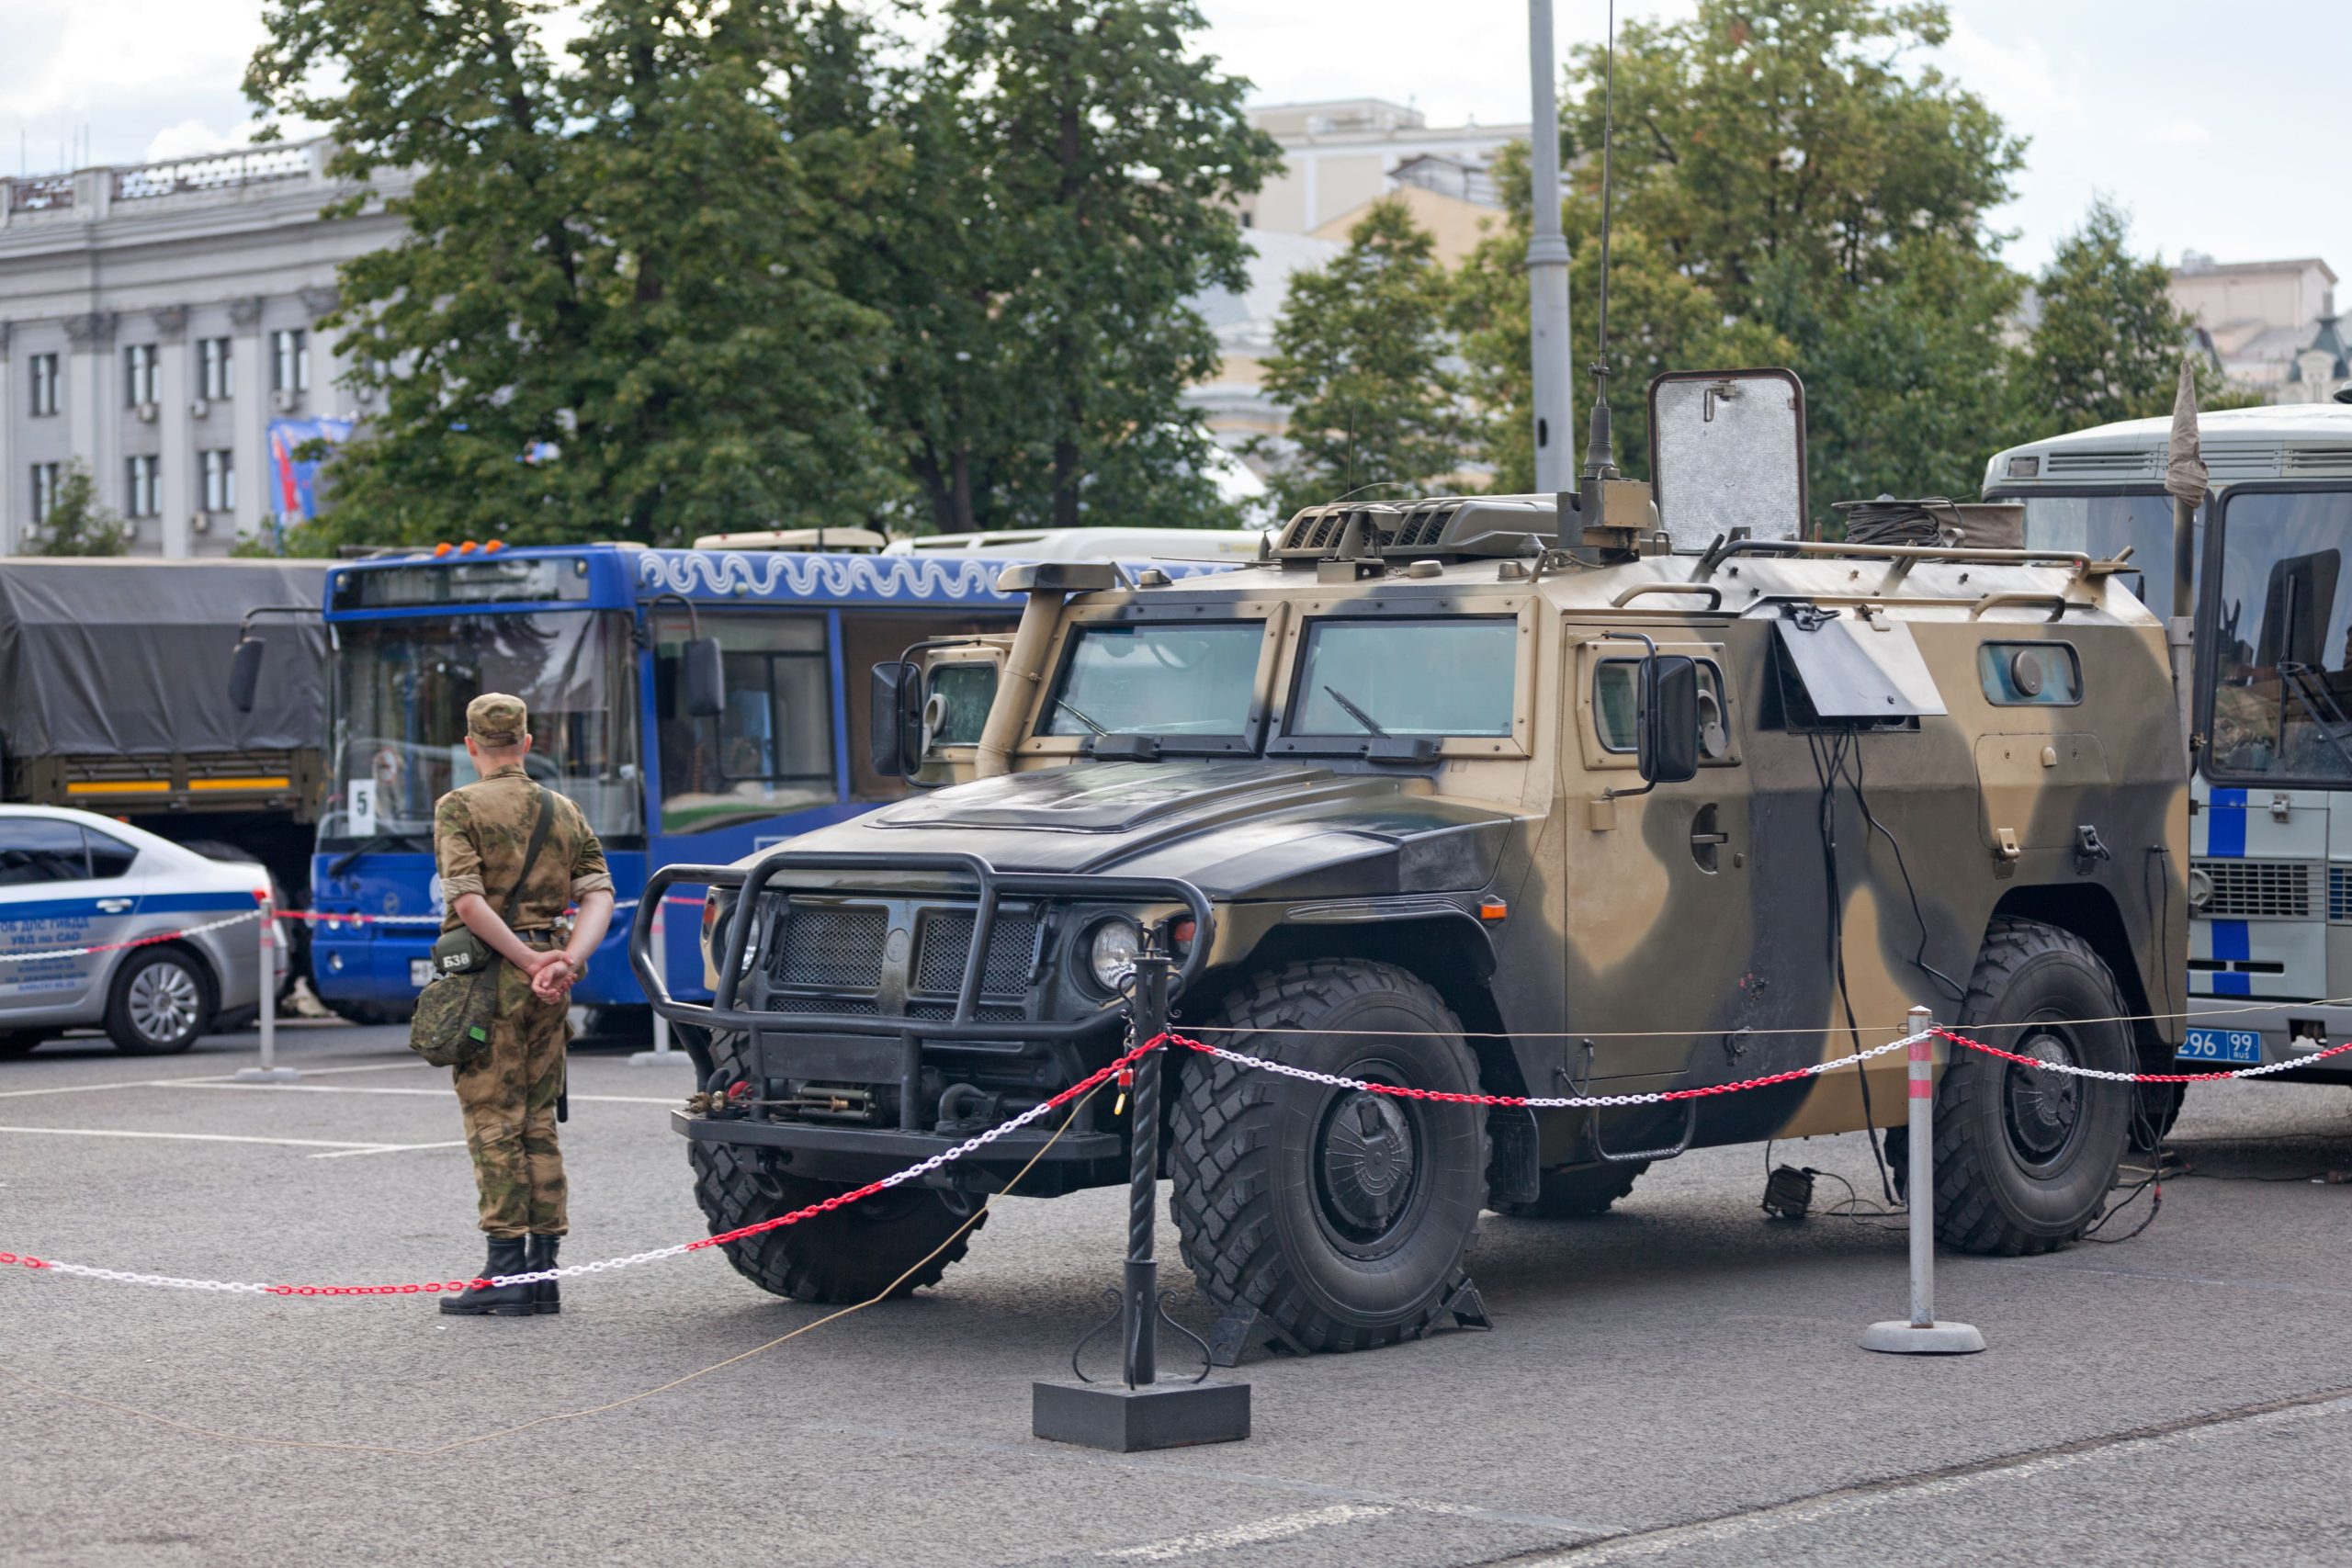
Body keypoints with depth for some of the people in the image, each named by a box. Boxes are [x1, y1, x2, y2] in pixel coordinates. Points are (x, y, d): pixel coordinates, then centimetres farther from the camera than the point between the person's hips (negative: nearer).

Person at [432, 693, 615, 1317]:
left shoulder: (458, 808, -4)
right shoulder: (563, 811, 12)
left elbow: (467, 899, -16)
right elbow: (599, 894, 1)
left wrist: (531, 963, -15)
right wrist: (567, 961, -11)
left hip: (489, 977, -5)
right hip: (545, 980, 5)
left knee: (494, 1127, -4)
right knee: (538, 1124, 11)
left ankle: (505, 1275, -6)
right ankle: (542, 1272, 11)